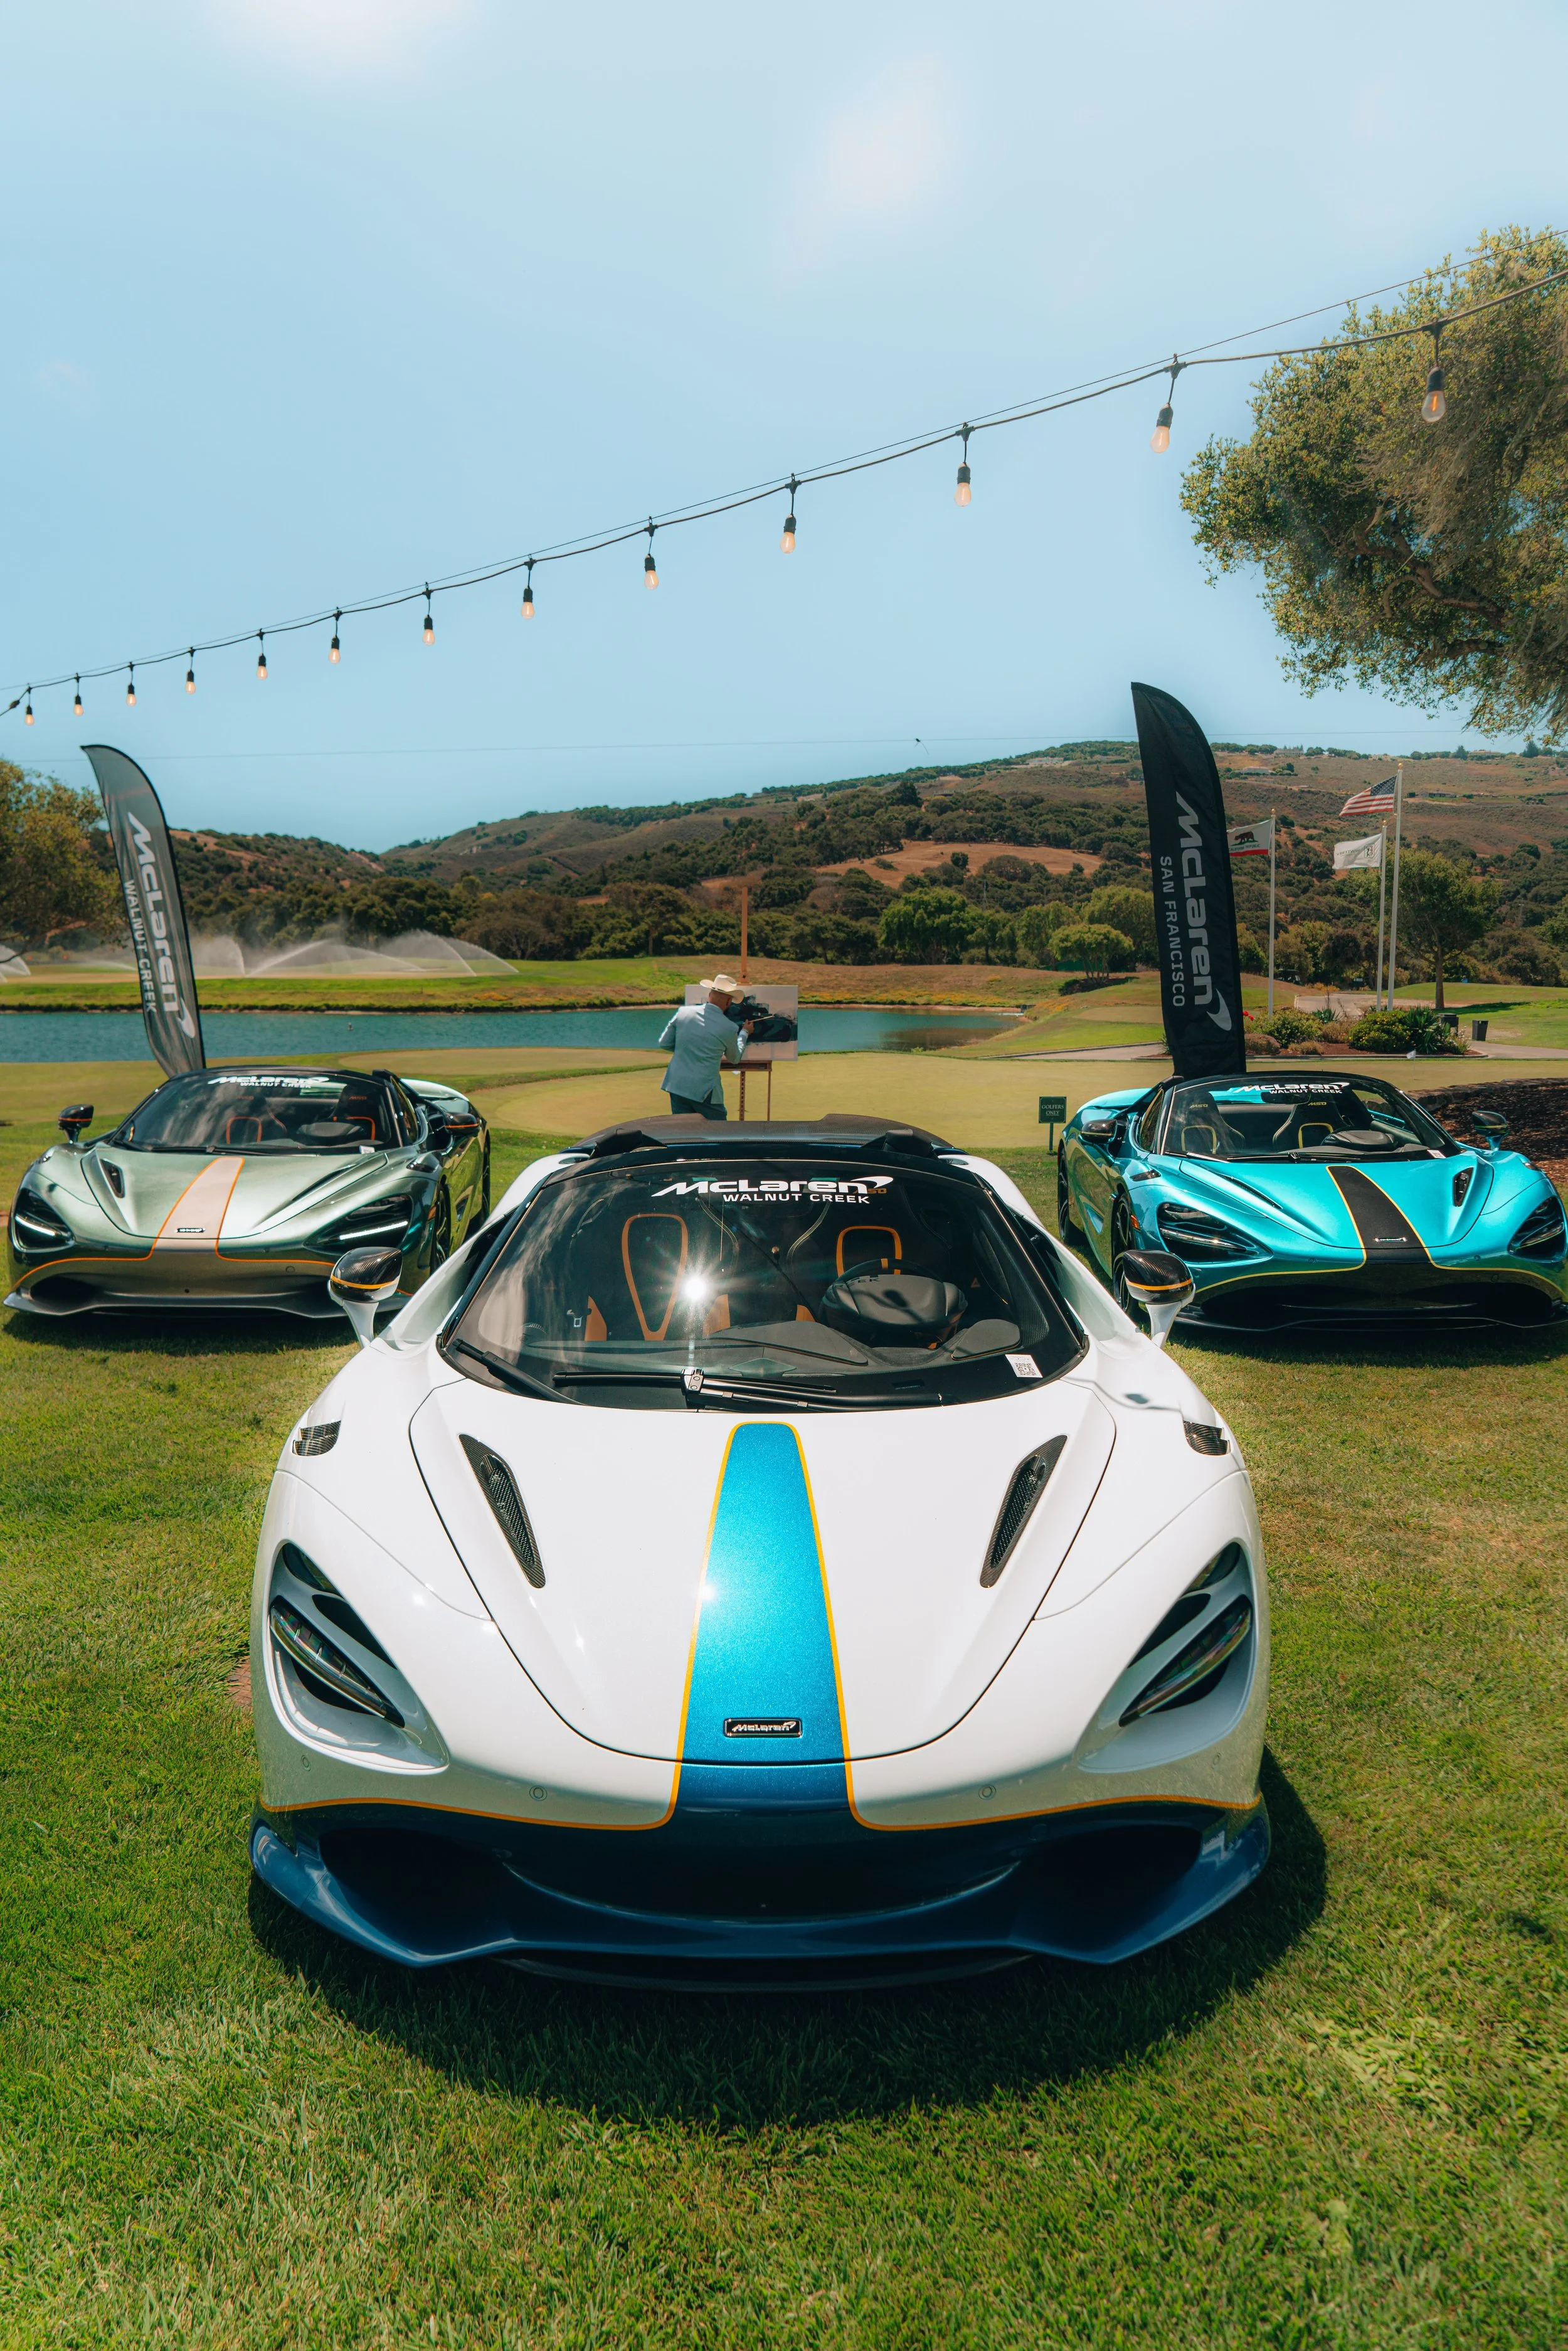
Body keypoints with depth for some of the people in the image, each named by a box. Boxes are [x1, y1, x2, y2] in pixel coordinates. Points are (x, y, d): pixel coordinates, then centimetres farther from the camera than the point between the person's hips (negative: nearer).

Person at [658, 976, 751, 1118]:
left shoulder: (684, 1012, 0)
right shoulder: (730, 1028, -7)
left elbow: (664, 1044, 9)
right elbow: (734, 1058, 13)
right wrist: (745, 1033, 29)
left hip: (676, 1086, 4)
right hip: (704, 1090, -4)